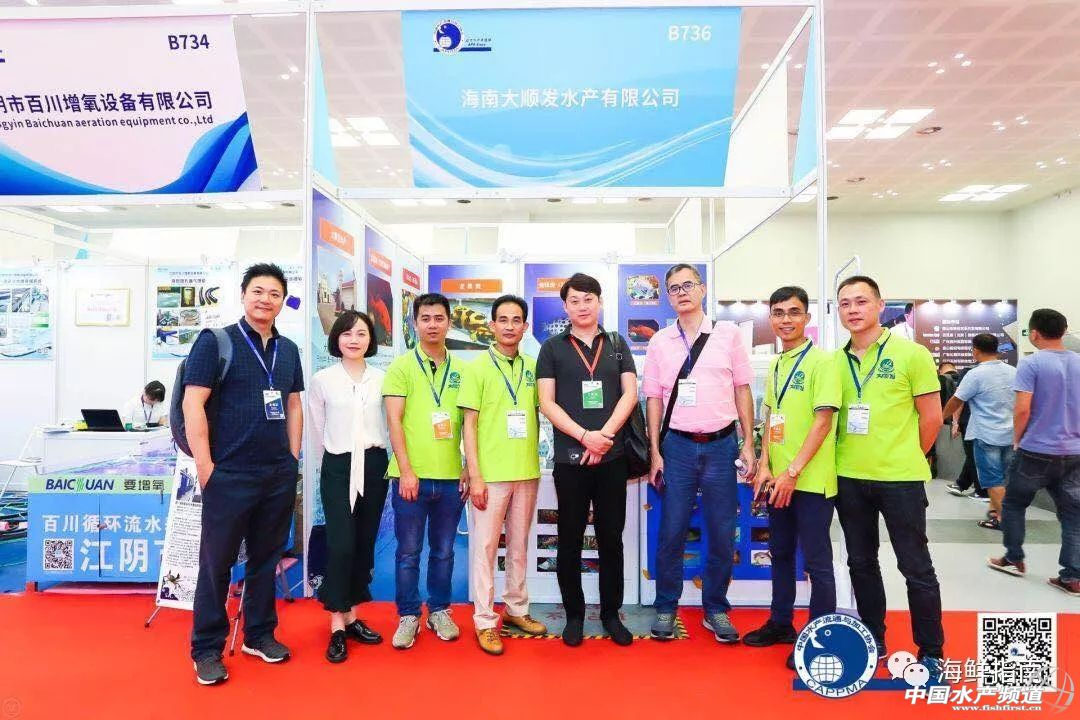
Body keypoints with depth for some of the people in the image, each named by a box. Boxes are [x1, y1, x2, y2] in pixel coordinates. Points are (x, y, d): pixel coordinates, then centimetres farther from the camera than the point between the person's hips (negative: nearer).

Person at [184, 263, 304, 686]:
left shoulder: (288, 349, 10)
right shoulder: (215, 341, -5)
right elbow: (192, 405, -10)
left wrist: (294, 456, 10)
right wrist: (205, 465, -13)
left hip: (280, 474, 5)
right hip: (230, 474, -5)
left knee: (266, 557, 15)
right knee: (217, 562, 7)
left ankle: (260, 634, 31)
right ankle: (207, 649, 22)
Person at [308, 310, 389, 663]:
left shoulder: (383, 379, 2)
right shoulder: (321, 380, -2)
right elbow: (317, 431, 7)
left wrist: (377, 460, 9)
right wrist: (330, 465, 10)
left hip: (374, 465, 3)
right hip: (338, 467, -2)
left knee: (365, 543, 9)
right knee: (341, 544, -7)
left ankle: (352, 617, 22)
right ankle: (337, 627, 4)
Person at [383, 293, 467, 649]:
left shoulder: (461, 369, 7)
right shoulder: (402, 366, -1)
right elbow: (394, 421, -6)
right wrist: (406, 471, -12)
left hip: (451, 477, 3)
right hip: (412, 475, -2)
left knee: (444, 550, 13)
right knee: (408, 551, 8)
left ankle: (439, 610, 30)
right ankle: (408, 616, 23)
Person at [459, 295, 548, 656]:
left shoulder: (532, 367, 6)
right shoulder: (478, 367, -4)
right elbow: (469, 424, -6)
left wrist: (534, 460, 7)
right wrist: (475, 476, -11)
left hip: (527, 472, 4)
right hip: (490, 473, -4)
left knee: (519, 544, 15)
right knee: (485, 546, 4)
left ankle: (516, 608, 31)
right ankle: (485, 621, 16)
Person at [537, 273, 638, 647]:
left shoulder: (617, 344, 10)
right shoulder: (552, 348, 5)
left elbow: (630, 394, 3)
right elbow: (547, 403, -2)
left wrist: (604, 435, -11)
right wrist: (585, 437, -13)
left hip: (612, 457, 1)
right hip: (570, 458, -1)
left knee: (611, 537, 9)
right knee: (570, 539, 6)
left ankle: (611, 613, 23)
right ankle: (574, 614, 21)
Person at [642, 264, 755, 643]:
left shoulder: (728, 334, 3)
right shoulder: (659, 342, 5)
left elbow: (742, 390, 5)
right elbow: (654, 398, 6)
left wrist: (748, 443, 1)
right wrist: (654, 452, 2)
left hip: (721, 444, 0)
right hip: (677, 445, 0)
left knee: (722, 534, 7)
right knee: (671, 532, 4)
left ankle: (716, 610, 24)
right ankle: (666, 609, 19)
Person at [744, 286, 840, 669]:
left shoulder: (822, 361, -10)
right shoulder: (775, 365, 12)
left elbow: (823, 422, -15)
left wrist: (793, 472, -18)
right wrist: (765, 467, 3)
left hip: (811, 480, -7)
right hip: (778, 479, 7)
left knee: (817, 561, 4)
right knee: (780, 553, 18)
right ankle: (780, 623, 33)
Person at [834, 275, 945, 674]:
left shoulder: (911, 354, -6)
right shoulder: (835, 361, 5)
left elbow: (932, 418, -3)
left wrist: (905, 461, 3)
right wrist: (848, 458, 7)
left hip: (900, 479, -4)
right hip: (849, 478, 4)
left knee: (916, 567, 5)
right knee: (861, 563, 14)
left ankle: (931, 653, 21)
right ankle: (873, 641, 30)